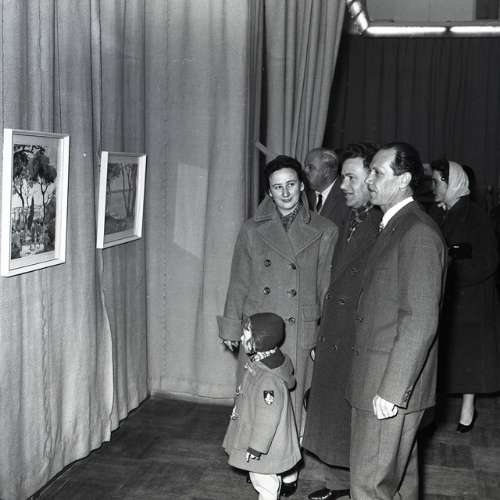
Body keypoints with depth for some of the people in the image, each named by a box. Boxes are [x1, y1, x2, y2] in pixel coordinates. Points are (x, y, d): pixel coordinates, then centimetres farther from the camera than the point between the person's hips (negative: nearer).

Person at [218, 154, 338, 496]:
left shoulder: (324, 231, 0)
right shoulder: (252, 230, 4)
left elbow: (327, 287, 1)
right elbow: (238, 284, 8)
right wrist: (232, 329, 7)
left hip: (300, 333, -1)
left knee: (292, 401, 5)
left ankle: (288, 469, 24)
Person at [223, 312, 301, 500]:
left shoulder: (269, 379, -33)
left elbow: (267, 418, -29)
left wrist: (256, 447, -22)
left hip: (264, 442, -10)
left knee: (264, 480, 8)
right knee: (260, 478, 25)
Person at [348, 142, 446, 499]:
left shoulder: (419, 233, -18)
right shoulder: (393, 226, 14)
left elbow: (420, 321, -22)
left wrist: (392, 390, -21)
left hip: (394, 387, -9)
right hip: (377, 377, 9)